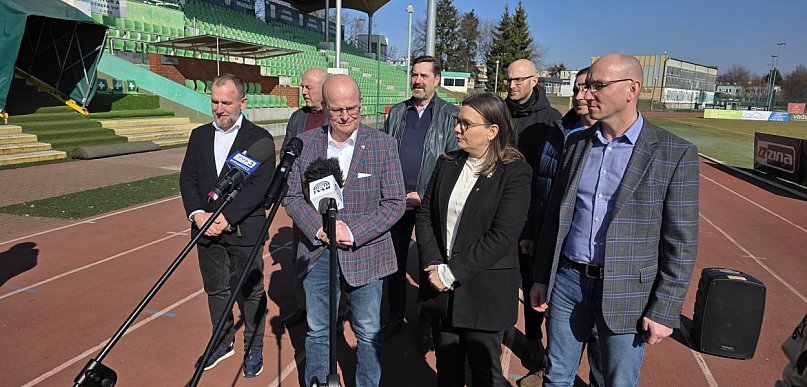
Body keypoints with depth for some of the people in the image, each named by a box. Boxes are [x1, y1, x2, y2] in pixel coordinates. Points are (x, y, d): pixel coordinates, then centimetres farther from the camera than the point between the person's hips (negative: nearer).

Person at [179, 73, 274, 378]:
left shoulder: (259, 138, -7)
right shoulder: (200, 136, 9)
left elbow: (259, 186, -15)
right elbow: (187, 179, 7)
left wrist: (227, 218, -20)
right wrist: (197, 214, -10)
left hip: (245, 230, -4)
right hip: (207, 229, 5)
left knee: (250, 292, 8)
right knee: (216, 289, 17)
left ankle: (253, 349, 25)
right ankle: (223, 342, 36)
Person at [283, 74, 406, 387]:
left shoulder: (384, 145, -6)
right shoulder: (304, 144, -1)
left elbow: (395, 203, -8)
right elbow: (292, 196, 1)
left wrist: (353, 232, -17)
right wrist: (318, 227, -16)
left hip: (365, 254, -1)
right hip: (316, 254, 2)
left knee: (369, 333, 12)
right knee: (317, 332, 16)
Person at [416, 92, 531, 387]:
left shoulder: (515, 172, -12)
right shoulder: (447, 163, 6)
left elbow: (502, 237, -19)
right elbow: (425, 214, 4)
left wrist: (452, 272, -18)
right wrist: (433, 264, -9)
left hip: (483, 290, -5)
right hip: (443, 286, 5)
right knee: (447, 363, 19)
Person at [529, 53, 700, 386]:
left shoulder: (674, 153, -9)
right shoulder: (577, 143, 4)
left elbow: (681, 242, -8)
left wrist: (664, 311, -10)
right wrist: (541, 278, 9)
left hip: (625, 294, -3)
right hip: (567, 281, 4)